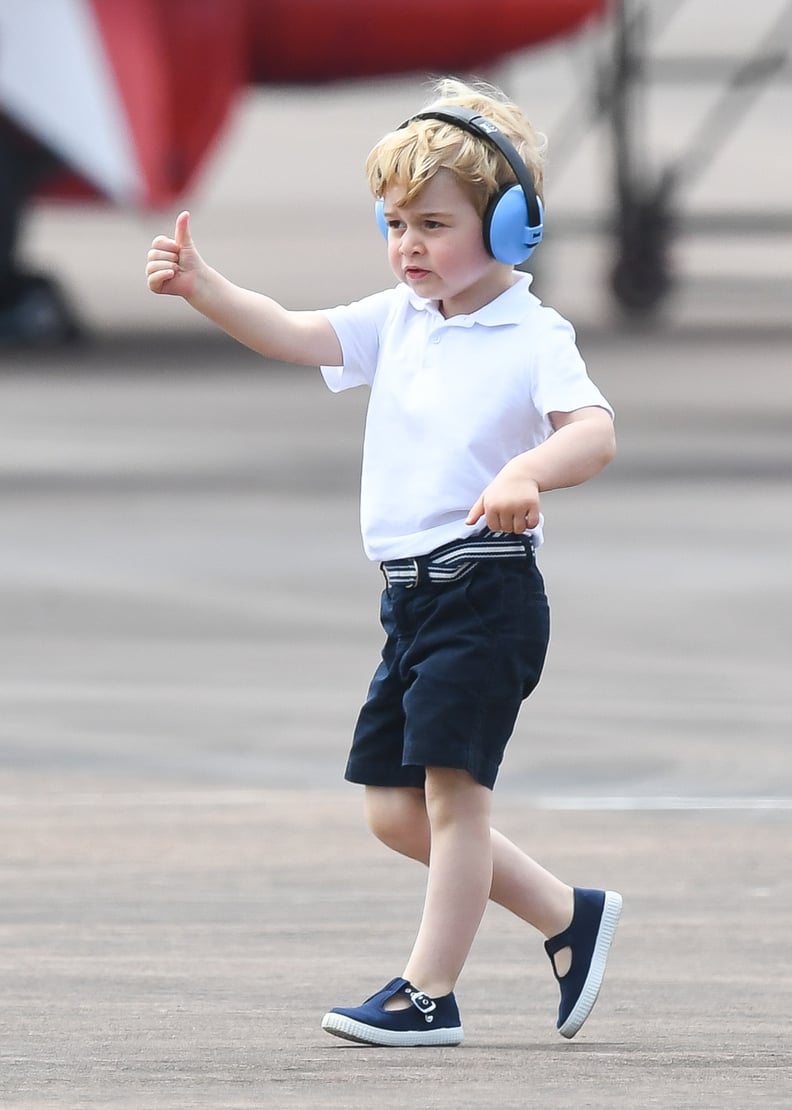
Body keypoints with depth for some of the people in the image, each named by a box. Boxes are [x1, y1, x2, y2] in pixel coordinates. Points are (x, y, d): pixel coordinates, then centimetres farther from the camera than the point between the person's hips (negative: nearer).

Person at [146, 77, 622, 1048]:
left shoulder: (532, 336, -11)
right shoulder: (397, 320, 12)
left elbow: (595, 431, -25)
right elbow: (291, 336, 8)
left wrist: (527, 470, -46)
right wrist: (200, 285, -7)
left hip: (488, 591, -8)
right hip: (412, 597, 8)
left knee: (451, 785, -9)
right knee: (393, 810, 10)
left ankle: (430, 993, -5)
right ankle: (569, 917, 22)